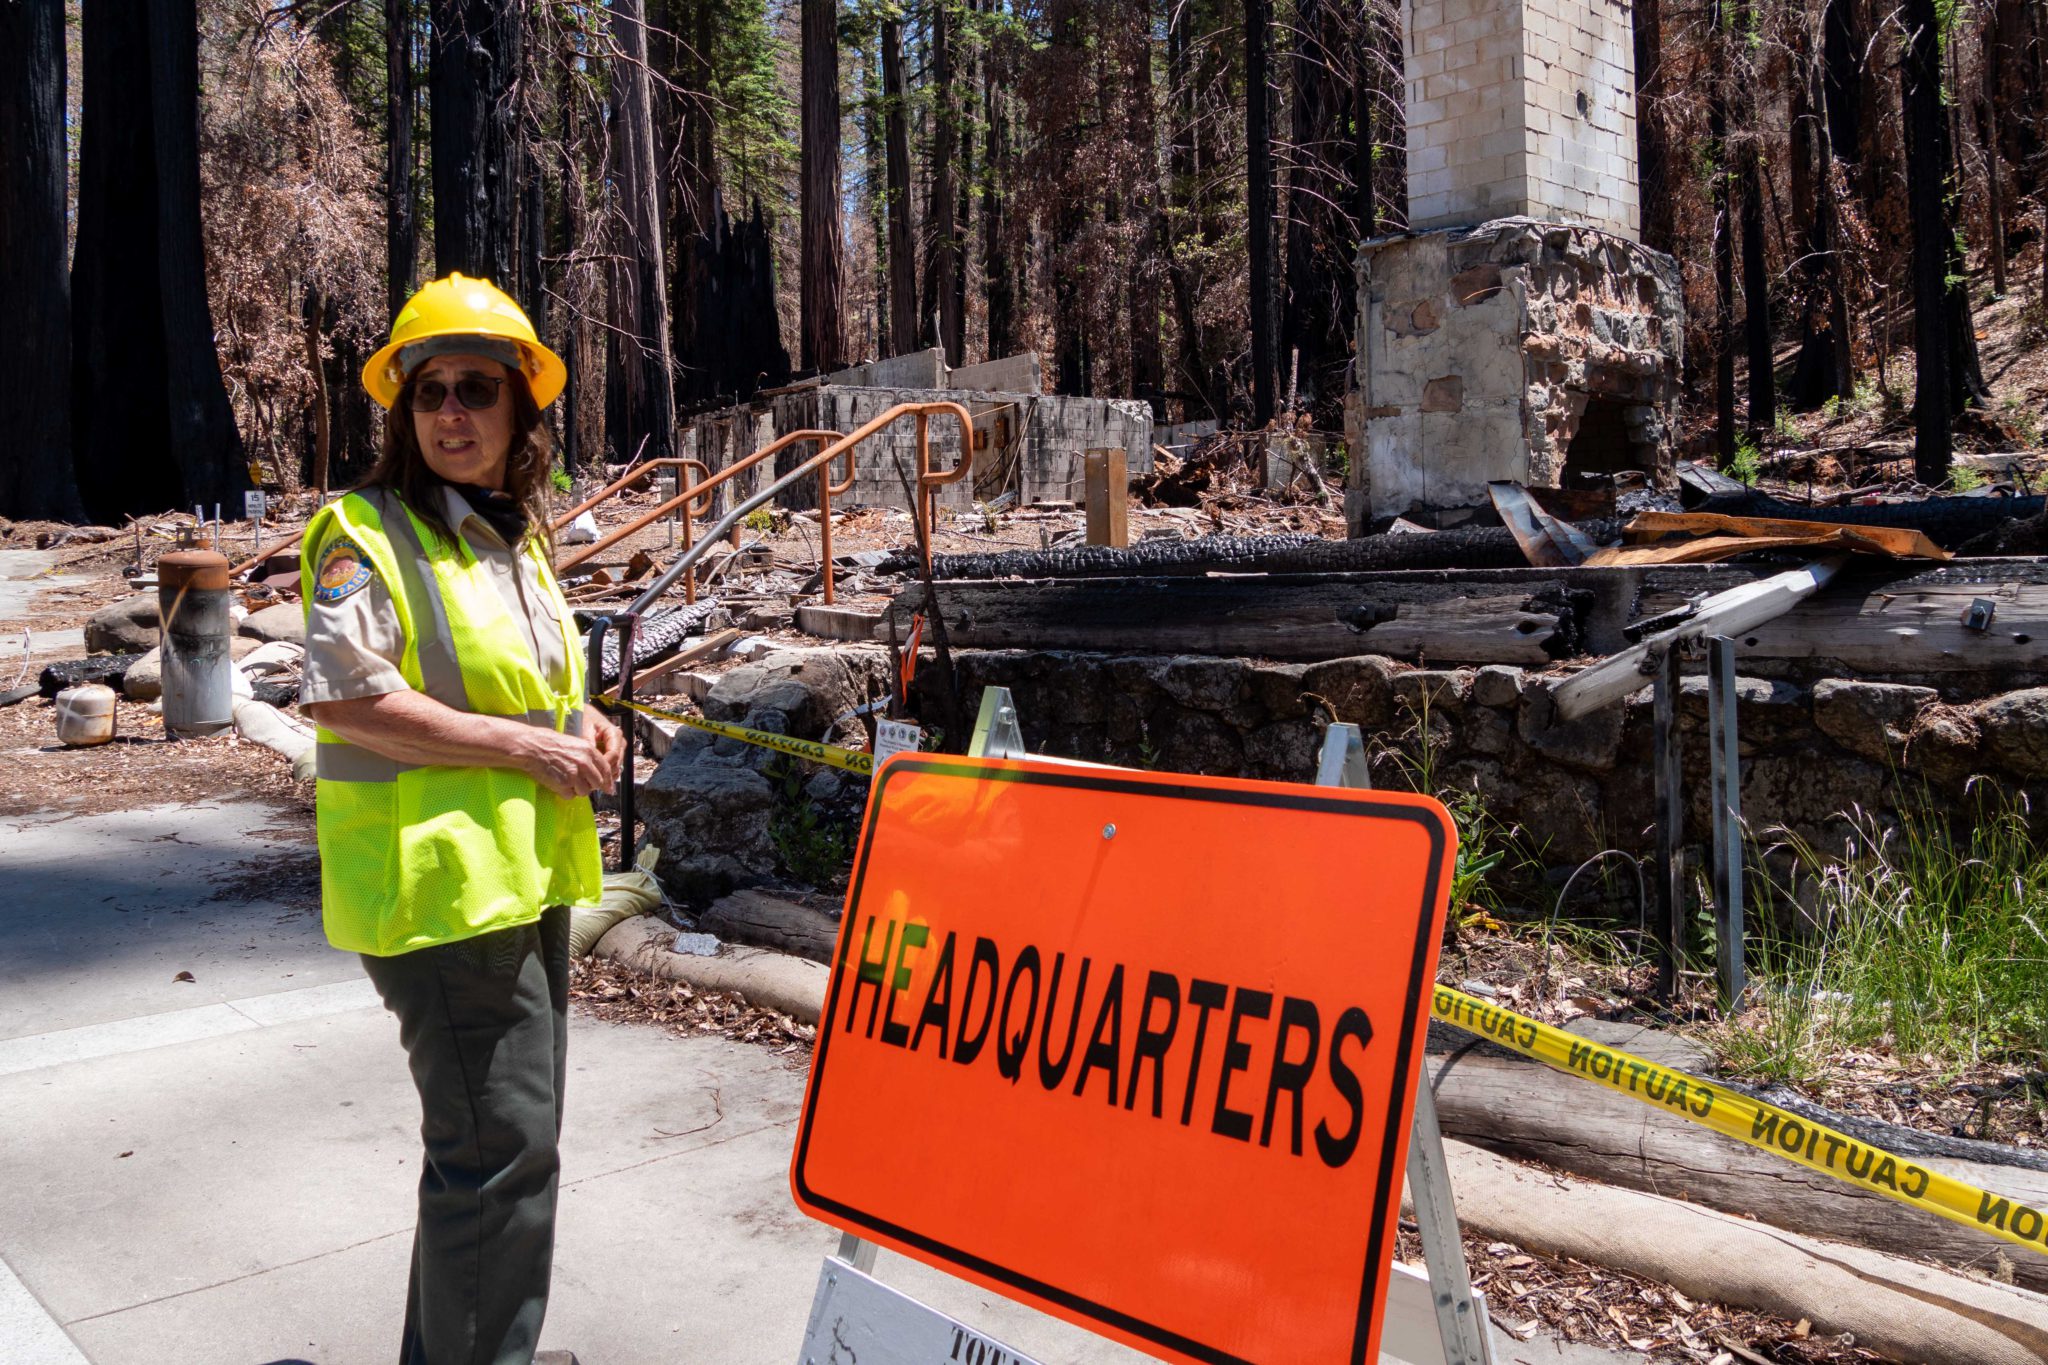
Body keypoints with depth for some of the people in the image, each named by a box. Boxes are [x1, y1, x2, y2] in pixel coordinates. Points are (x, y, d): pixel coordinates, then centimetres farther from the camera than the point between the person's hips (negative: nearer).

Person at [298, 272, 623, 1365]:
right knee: (499, 1138, -6)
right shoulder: (365, 535, -11)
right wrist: (525, 745, -21)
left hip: (527, 873, 9)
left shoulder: (516, 537, 15)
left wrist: (579, 721, 6)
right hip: (436, 880, -9)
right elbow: (342, 698, -22)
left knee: (515, 1126, 19)